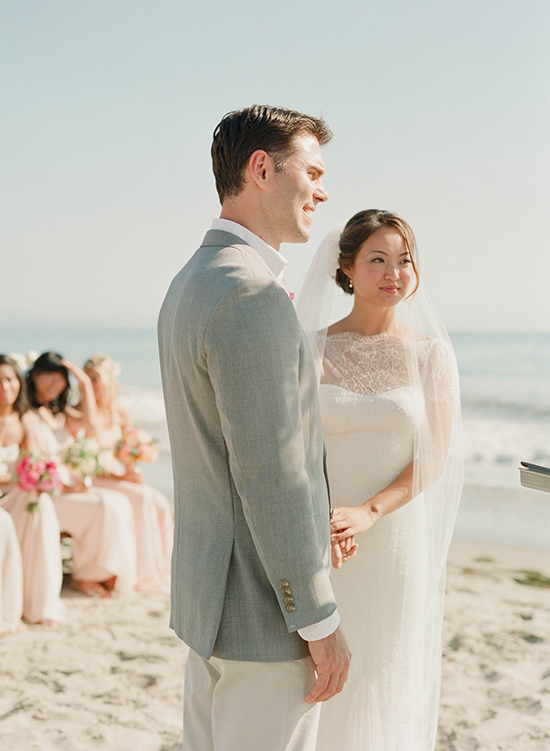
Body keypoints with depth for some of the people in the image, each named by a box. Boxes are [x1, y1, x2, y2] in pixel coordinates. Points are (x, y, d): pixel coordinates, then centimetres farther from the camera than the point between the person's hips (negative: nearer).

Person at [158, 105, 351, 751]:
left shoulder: (190, 284, 11)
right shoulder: (251, 296, -22)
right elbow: (270, 479, -24)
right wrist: (320, 623, -17)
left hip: (205, 591, 10)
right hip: (263, 612, -10)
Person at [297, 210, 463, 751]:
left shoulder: (431, 353, 0)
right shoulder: (310, 350, 0)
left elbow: (435, 457, -5)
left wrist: (368, 512, -19)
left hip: (400, 539, 0)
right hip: (322, 545, 0)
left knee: (388, 677, 9)